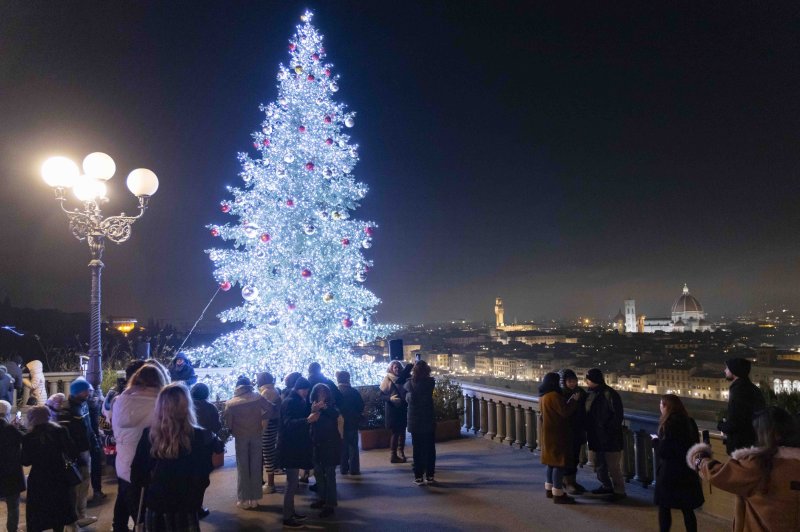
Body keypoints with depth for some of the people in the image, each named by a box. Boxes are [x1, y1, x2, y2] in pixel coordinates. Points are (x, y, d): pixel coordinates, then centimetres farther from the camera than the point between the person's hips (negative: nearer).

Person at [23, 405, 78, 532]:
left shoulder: (28, 437, -11)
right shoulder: (60, 431, -7)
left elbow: (26, 462, -5)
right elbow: (72, 454, -9)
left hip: (38, 480, -2)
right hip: (58, 478, 2)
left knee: (37, 515, 11)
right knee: (58, 511, 18)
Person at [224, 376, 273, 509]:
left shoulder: (231, 403, -8)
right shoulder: (258, 398, -7)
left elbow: (227, 423, -8)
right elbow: (270, 409, -8)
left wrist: (233, 431, 11)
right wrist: (259, 418, 5)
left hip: (240, 437, -1)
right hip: (256, 435, 1)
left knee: (242, 468, 10)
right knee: (256, 467, 10)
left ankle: (244, 499, 13)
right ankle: (254, 498, 15)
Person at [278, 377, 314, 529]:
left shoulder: (298, 401, 12)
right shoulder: (289, 402, -17)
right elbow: (289, 423, -30)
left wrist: (313, 410, -3)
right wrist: (308, 420, -42)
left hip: (296, 446, 9)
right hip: (289, 447, -9)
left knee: (293, 481, 16)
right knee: (292, 482, -6)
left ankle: (291, 512, 25)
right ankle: (287, 519, 0)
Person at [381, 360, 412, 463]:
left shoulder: (403, 378, 5)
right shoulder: (387, 379, -6)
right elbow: (382, 395, -8)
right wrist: (390, 398, -24)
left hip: (403, 408, 5)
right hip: (392, 409, -5)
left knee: (402, 431, 9)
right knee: (395, 432, -5)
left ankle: (401, 452, 20)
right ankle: (393, 455, 1)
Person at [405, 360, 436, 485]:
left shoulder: (410, 383, -5)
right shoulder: (430, 382, -8)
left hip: (414, 422, 0)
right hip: (428, 421, 0)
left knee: (417, 449, 6)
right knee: (430, 449, 9)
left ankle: (418, 477, 6)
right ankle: (430, 476, 12)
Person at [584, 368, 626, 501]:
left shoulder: (610, 394, -15)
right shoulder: (591, 394, 10)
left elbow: (617, 415, -15)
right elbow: (588, 414, 18)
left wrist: (610, 430, -17)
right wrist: (588, 430, 11)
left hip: (610, 438, -8)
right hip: (596, 437, 9)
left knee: (613, 466, -3)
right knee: (600, 464, 17)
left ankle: (619, 491, 6)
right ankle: (606, 486, 31)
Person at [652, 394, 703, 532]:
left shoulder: (669, 425, -17)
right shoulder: (690, 422, 4)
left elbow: (663, 451, -19)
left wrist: (655, 442, 0)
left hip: (670, 473, -7)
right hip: (687, 472, 7)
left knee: (664, 507, 7)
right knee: (687, 509, 11)